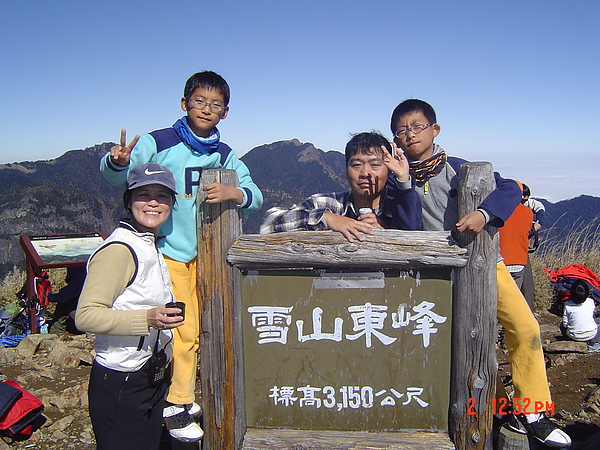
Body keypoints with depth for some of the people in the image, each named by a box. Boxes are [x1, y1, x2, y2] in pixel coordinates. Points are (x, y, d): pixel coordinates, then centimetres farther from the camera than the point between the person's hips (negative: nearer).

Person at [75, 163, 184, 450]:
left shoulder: (150, 247, 11)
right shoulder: (118, 250, -18)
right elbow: (86, 316, -25)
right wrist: (147, 319, -33)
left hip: (152, 381, 9)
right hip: (120, 386, -9)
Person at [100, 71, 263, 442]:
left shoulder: (225, 155, 5)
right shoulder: (158, 143, -9)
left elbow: (255, 197, -2)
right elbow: (116, 175, -19)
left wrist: (234, 194, -24)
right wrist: (118, 161, -42)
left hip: (205, 251, 5)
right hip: (168, 252, -5)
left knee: (195, 330, 15)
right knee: (183, 331, -2)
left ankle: (182, 398, 34)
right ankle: (177, 404, 20)